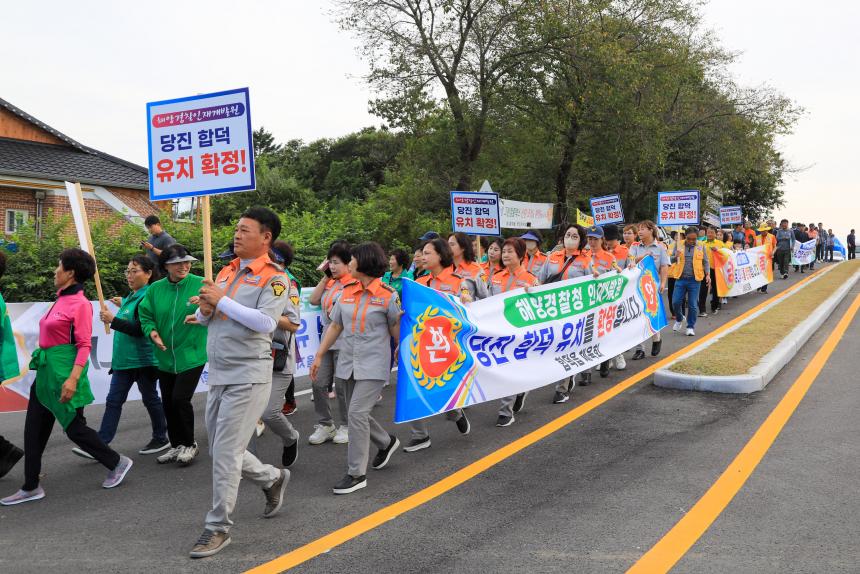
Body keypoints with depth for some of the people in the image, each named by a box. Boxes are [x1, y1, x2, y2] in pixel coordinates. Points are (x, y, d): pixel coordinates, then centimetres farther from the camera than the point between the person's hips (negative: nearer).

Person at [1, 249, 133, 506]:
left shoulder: (80, 304, -13)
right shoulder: (60, 300, 11)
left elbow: (84, 345, -17)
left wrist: (73, 379, -25)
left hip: (63, 371, -9)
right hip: (46, 370, 9)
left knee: (74, 427, 0)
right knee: (34, 428, 9)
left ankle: (117, 463, 18)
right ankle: (31, 487, 16)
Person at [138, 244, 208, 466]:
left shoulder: (200, 284, -8)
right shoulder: (155, 289, 1)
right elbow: (145, 315, 9)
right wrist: (151, 331, -11)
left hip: (191, 355, -4)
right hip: (165, 356, 5)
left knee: (180, 398, -11)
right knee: (168, 403, 12)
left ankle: (189, 444, 12)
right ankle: (177, 446, 31)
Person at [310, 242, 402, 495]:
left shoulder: (387, 295, -7)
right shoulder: (347, 292, 7)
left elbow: (396, 330, 2)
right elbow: (335, 326, 13)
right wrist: (319, 356, 11)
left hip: (373, 364, -6)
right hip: (348, 363, 6)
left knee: (357, 413, -13)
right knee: (358, 413, 13)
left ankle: (357, 474, -3)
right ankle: (386, 442, 41)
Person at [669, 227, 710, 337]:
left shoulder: (700, 247, 4)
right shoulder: (679, 245, 4)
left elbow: (705, 262, 10)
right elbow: (671, 261, 5)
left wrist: (707, 274, -3)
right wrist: (676, 257, -18)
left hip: (694, 280, -1)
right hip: (680, 279, 1)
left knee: (693, 305, 1)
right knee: (676, 302, -1)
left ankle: (691, 327, 15)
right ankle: (679, 320, 27)